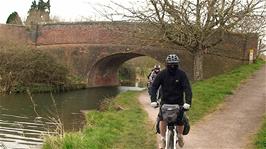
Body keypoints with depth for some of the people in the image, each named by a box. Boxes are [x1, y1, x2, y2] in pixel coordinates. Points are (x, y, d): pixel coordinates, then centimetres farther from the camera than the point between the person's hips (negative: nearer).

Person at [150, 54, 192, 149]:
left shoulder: (181, 74, -12)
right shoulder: (162, 74, -10)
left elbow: (187, 88, -18)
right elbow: (154, 86, -13)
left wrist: (188, 102, -32)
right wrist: (153, 100, -27)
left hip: (178, 102, 0)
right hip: (165, 101, 0)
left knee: (180, 122, -5)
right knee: (162, 119, -19)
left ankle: (180, 136, 27)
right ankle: (162, 139, 0)